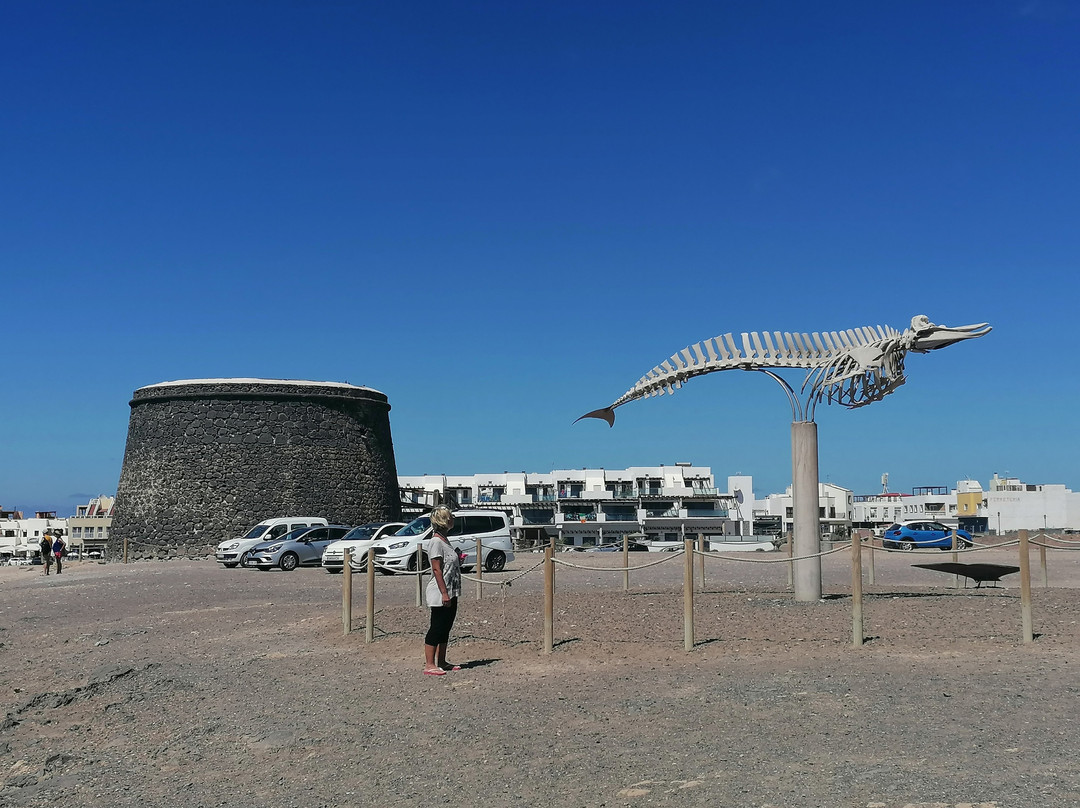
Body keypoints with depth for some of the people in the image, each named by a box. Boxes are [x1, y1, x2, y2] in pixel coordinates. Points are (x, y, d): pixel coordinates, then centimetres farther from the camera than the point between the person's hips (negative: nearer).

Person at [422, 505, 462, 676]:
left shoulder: (445, 541, 14)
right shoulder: (436, 542, -15)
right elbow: (437, 569, -20)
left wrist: (458, 560, 10)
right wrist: (444, 593, -22)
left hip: (450, 593, 10)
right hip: (440, 594, -10)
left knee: (445, 628, 13)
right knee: (436, 628, -5)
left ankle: (441, 662, 21)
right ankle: (429, 664, 1)